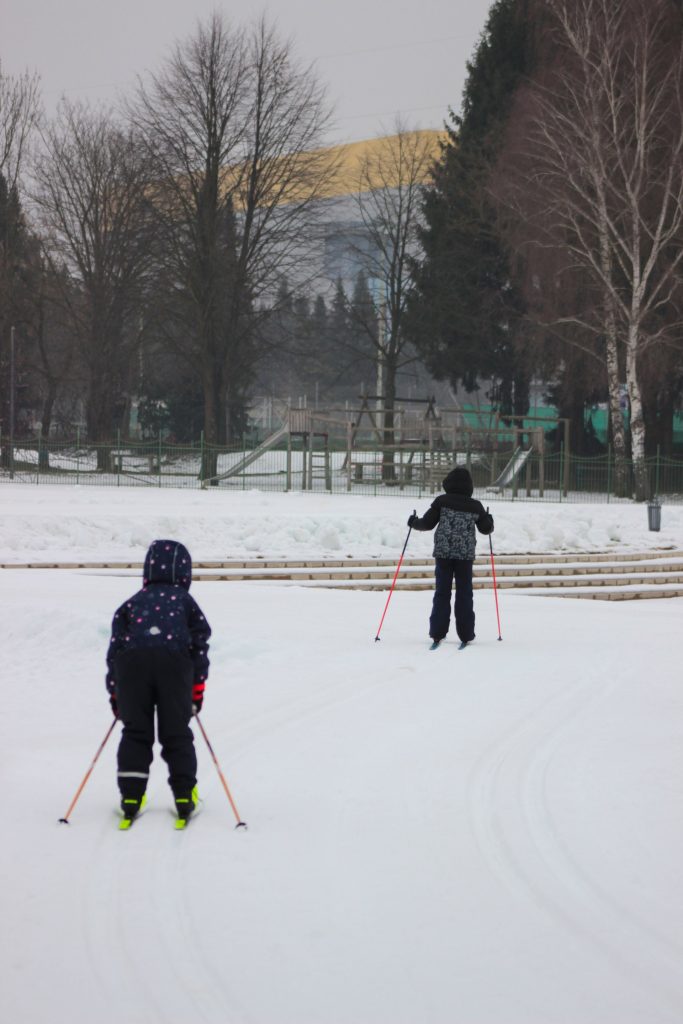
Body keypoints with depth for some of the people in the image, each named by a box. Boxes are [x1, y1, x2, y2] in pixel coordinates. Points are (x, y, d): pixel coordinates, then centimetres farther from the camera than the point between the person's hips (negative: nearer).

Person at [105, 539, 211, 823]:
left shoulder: (131, 603, 26)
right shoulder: (186, 601, 24)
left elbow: (114, 647, 20)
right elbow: (200, 645, 17)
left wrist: (114, 694, 24)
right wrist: (197, 692, 21)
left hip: (131, 662, 1)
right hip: (175, 662, -1)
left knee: (135, 732, 11)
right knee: (177, 733, 9)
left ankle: (131, 796, 4)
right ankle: (184, 795, 5)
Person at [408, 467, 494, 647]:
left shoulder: (441, 501, -4)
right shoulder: (475, 506, 1)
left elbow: (427, 523, -3)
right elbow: (486, 528, 12)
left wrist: (414, 522, 17)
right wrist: (490, 520, 34)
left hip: (443, 553, 0)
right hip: (466, 555, 1)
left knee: (442, 593, 5)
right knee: (464, 593, 7)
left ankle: (438, 633, 2)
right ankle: (466, 634, 7)